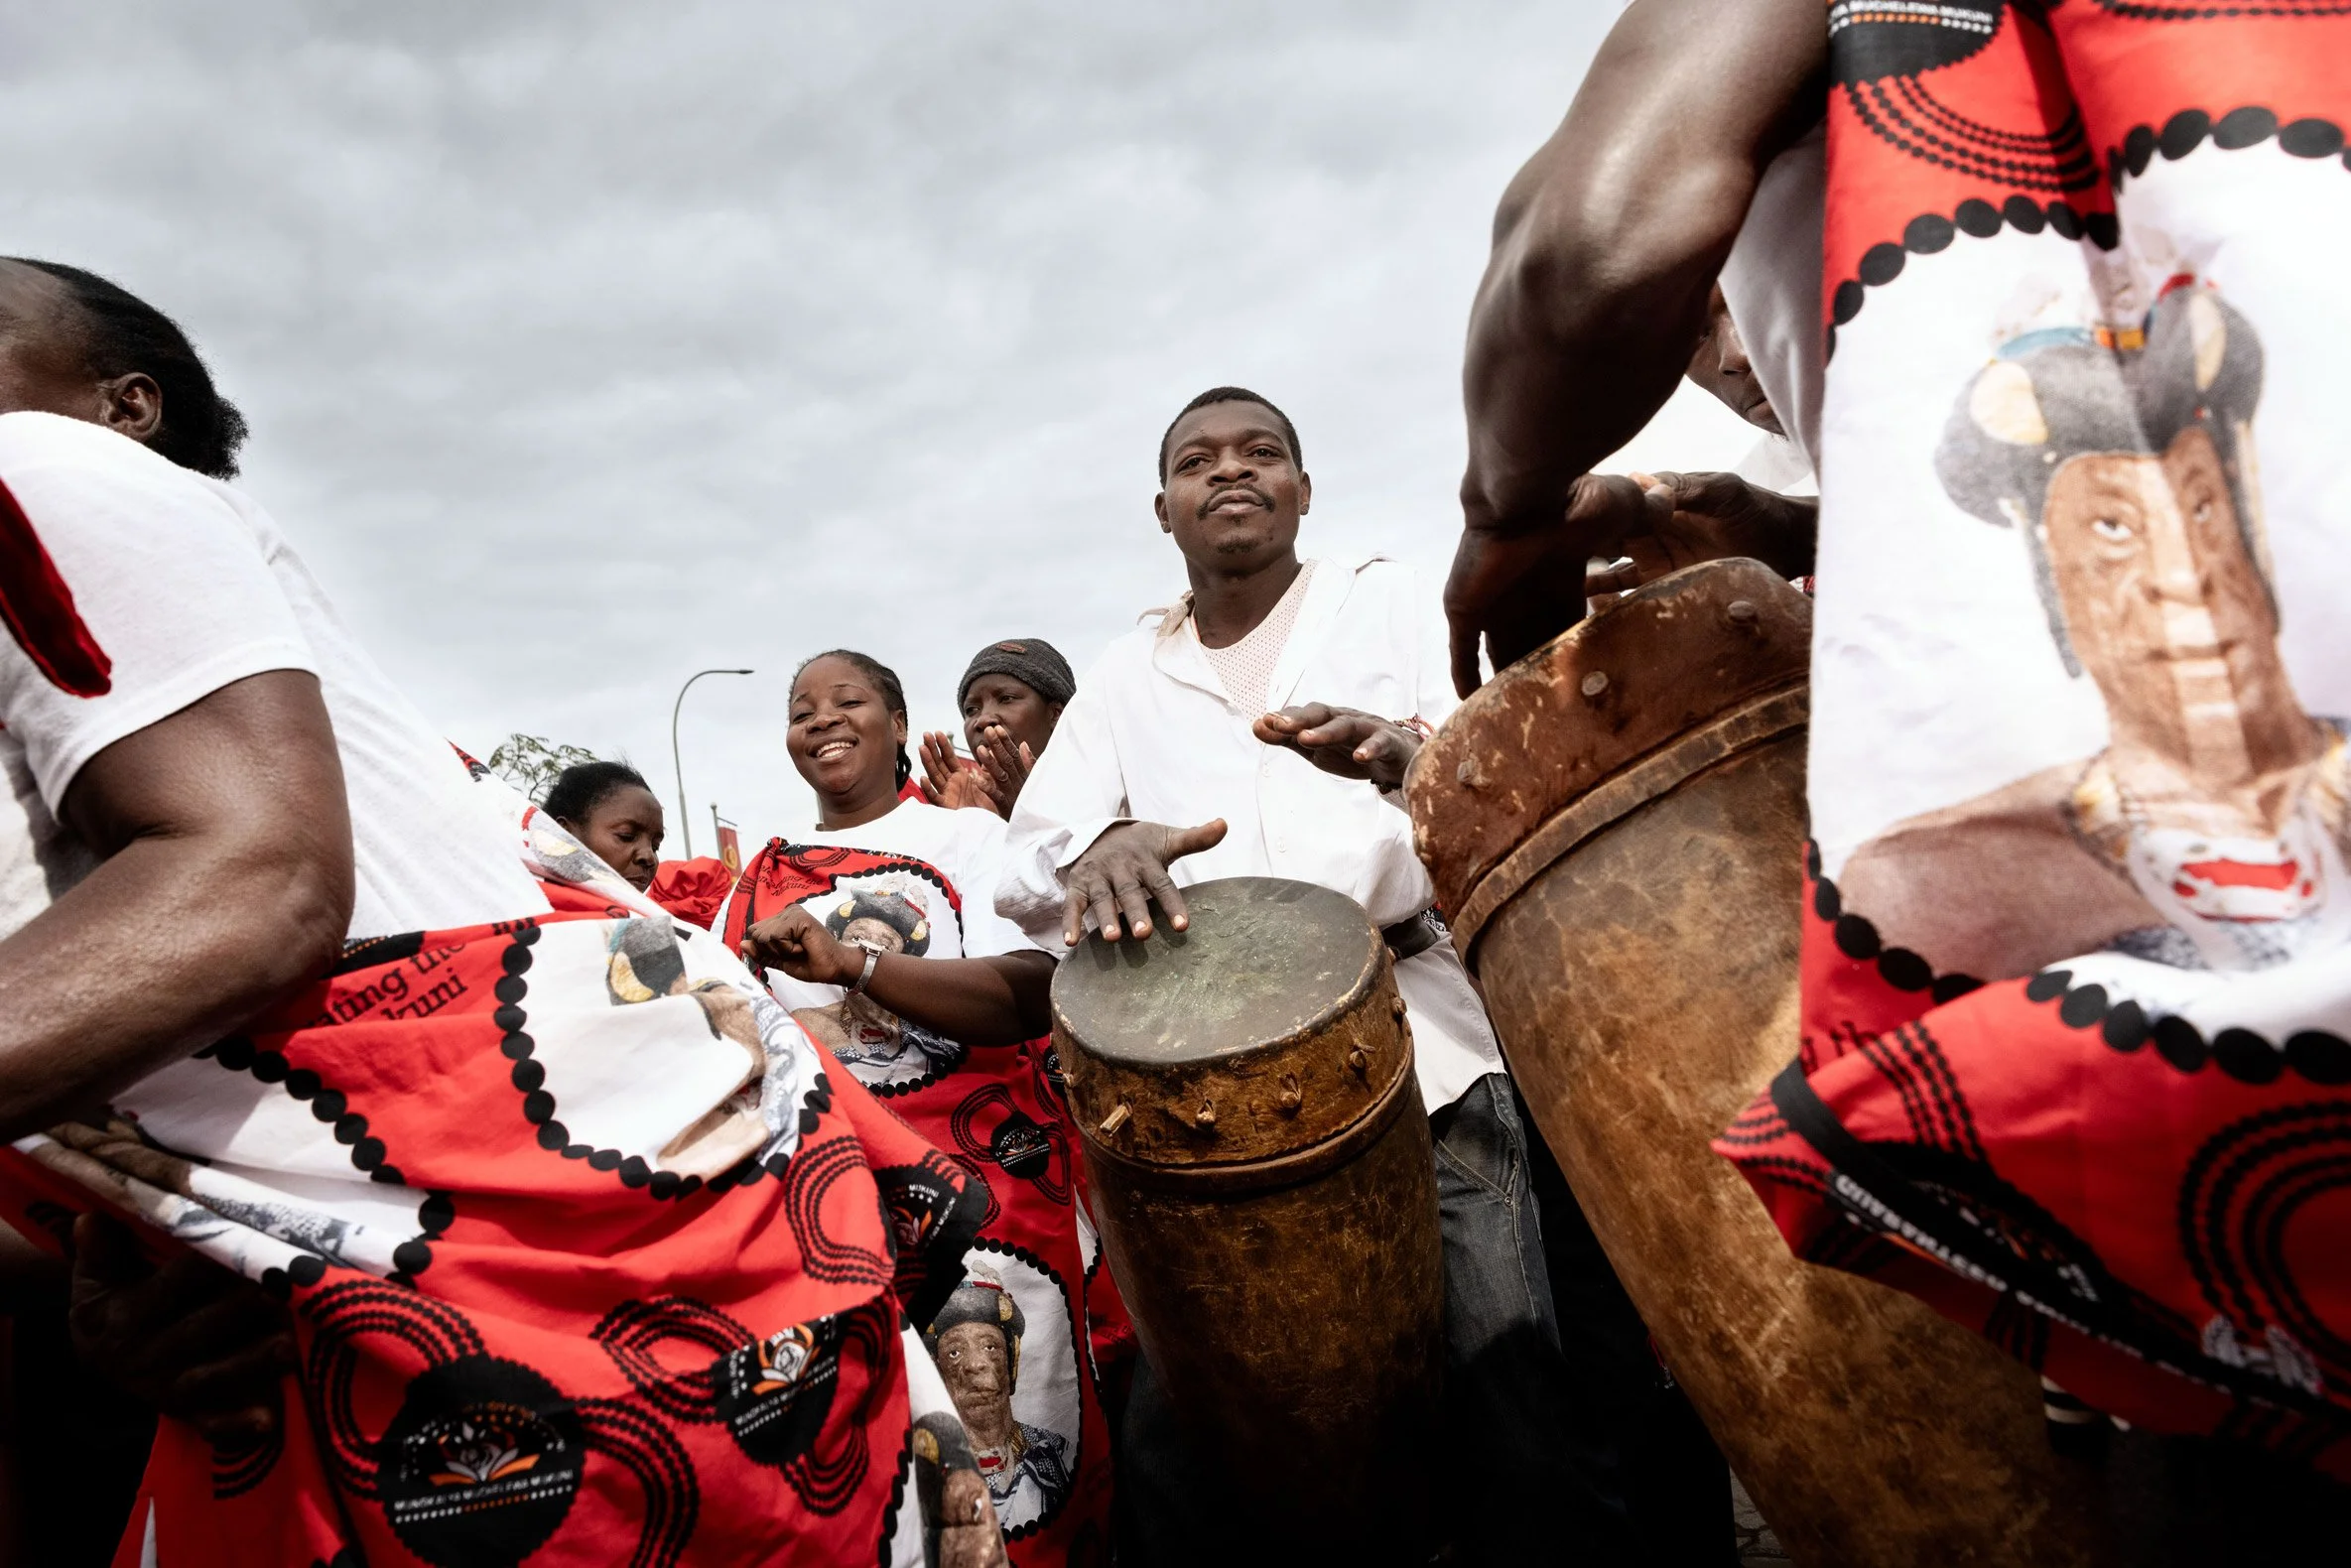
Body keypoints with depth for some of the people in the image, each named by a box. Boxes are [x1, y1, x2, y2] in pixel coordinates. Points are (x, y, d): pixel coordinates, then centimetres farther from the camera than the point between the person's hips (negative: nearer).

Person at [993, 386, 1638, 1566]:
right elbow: (1031, 860, 3)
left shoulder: (1385, 604, 12)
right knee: (1173, 1439, -5)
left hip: (1418, 1049, -1)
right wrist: (1101, 849, -22)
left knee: (1510, 1398, -12)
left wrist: (1412, 759, -27)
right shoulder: (1122, 678, 16)